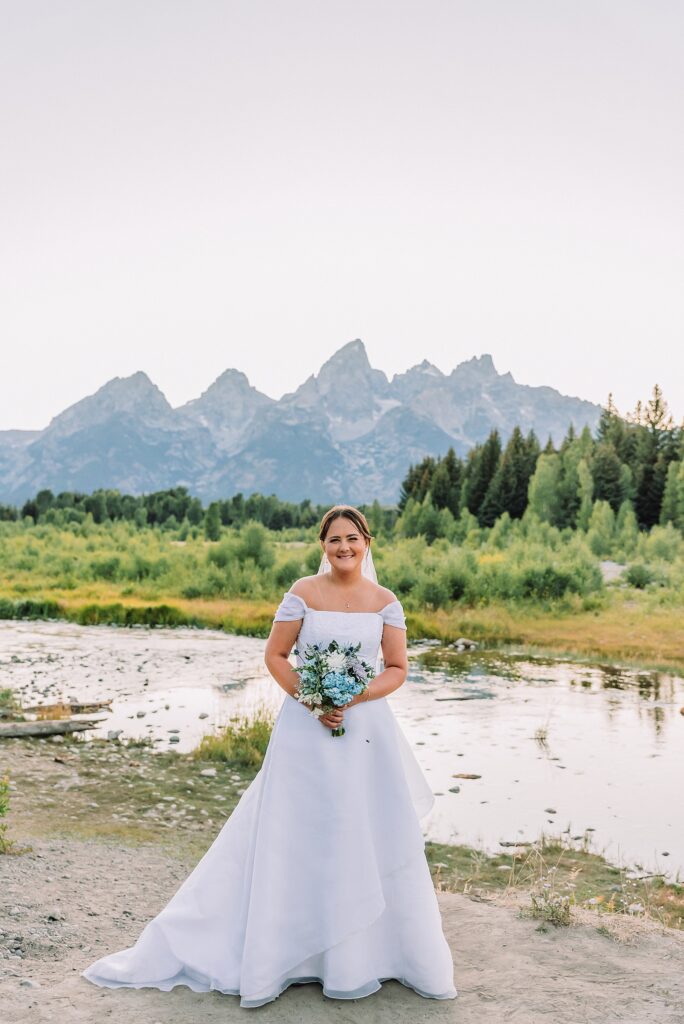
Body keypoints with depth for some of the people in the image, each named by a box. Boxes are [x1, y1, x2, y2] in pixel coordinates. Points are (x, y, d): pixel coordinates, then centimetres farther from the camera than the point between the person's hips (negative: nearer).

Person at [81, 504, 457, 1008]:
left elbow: (397, 669, 2)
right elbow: (275, 655, -2)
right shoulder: (303, 592, -4)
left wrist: (355, 698, -14)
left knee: (371, 839, 7)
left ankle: (363, 952, 27)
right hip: (307, 727, -2)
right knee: (294, 837, 5)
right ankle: (273, 952, 19)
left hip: (367, 728, 2)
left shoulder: (385, 601, 1)